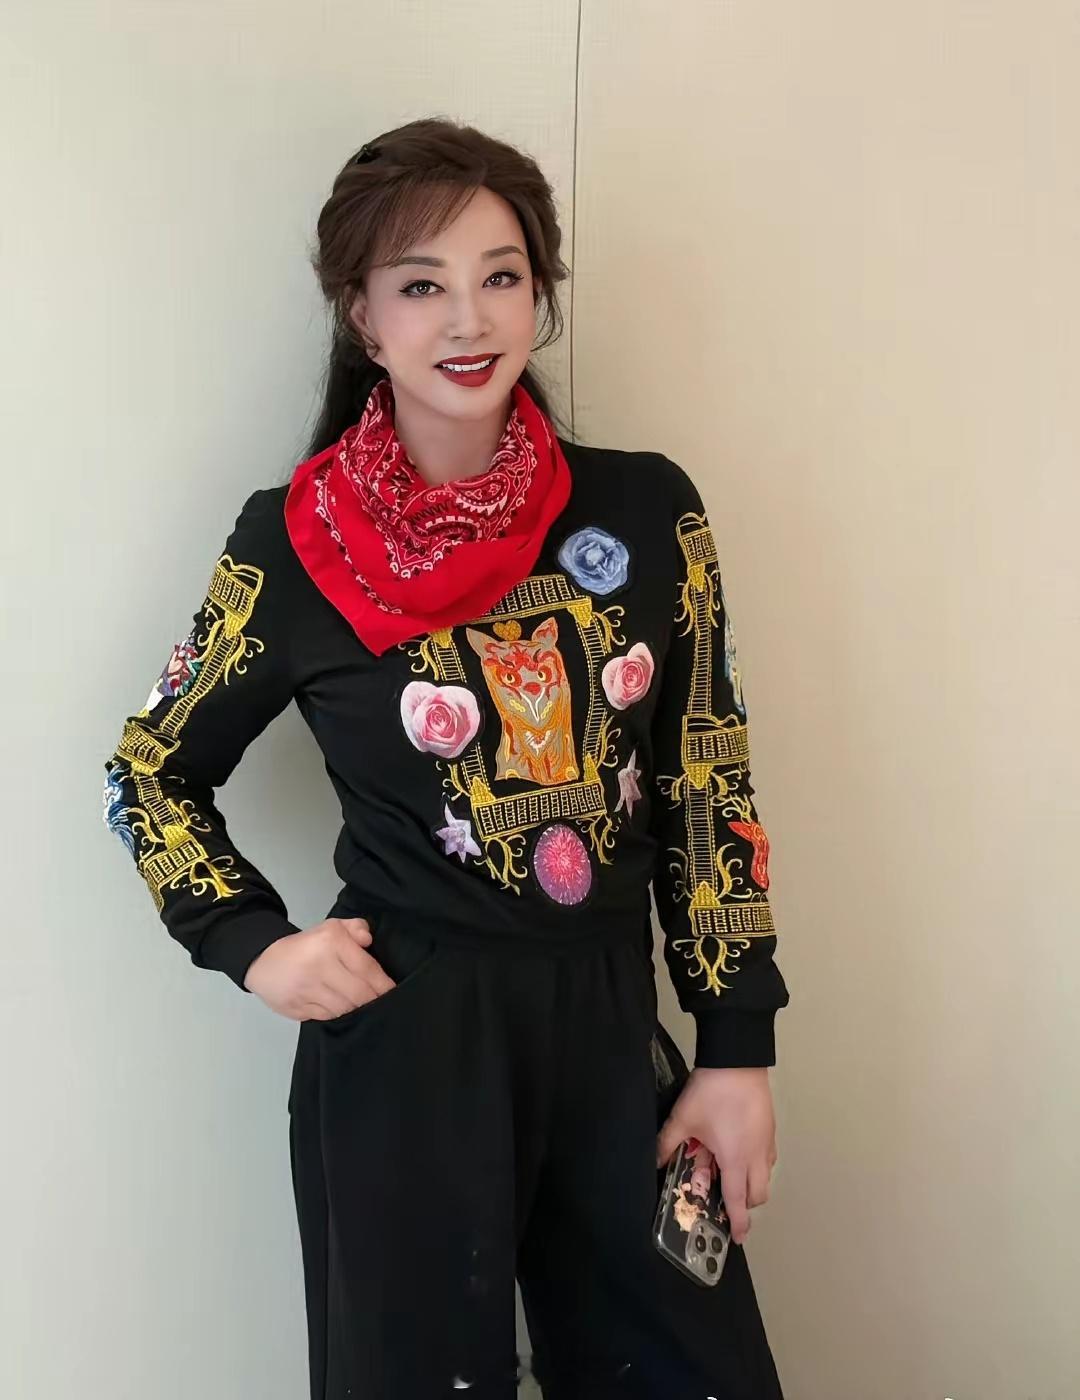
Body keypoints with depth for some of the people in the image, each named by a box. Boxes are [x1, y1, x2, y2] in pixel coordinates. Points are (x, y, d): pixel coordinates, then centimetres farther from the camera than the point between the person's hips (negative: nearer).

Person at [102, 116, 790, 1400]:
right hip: (404, 1042, -2)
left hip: (614, 1033, 3)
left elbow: (707, 788, 3)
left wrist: (738, 1049, 2)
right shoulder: (296, 542, -6)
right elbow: (152, 774, 6)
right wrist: (257, 946, -6)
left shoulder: (646, 512, -2)